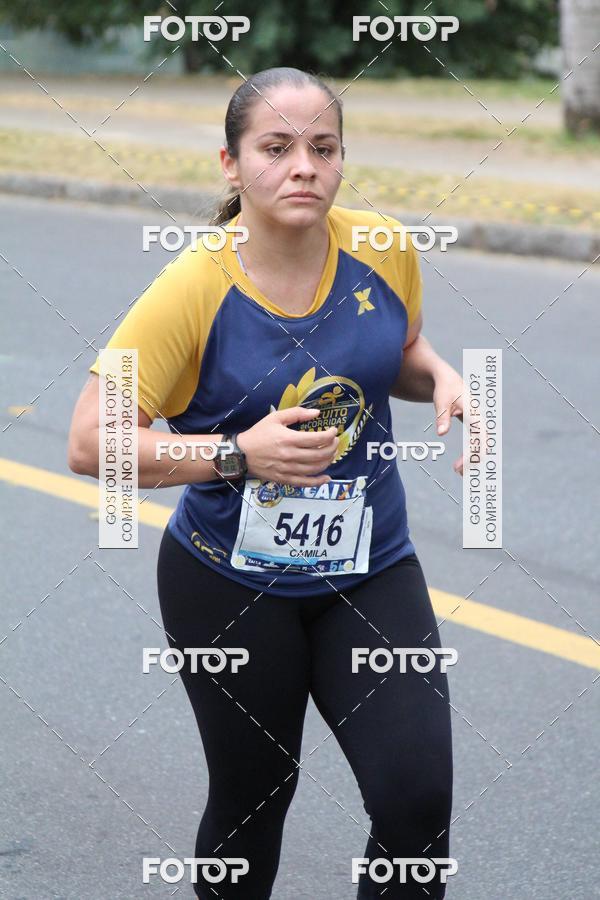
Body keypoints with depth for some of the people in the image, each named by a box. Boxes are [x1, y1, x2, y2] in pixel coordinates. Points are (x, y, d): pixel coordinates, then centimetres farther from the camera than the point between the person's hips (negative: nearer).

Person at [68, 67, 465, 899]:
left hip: (370, 572, 3)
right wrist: (238, 454, -29)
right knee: (251, 800, 12)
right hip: (230, 587, -3)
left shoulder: (382, 251, -7)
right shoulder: (193, 288, -19)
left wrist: (441, 377, -8)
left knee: (418, 798, -8)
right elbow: (90, 444, -19)